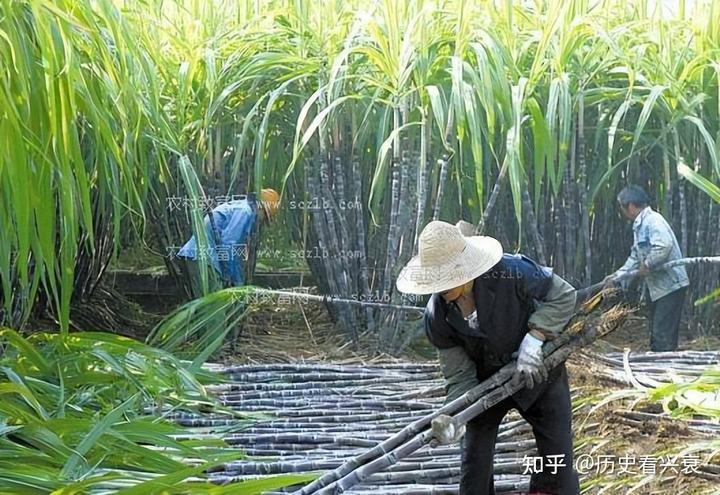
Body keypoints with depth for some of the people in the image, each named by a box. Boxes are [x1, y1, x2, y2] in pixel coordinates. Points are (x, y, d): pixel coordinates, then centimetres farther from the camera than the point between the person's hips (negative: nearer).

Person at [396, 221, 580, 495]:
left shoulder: (512, 272, -32)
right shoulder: (438, 315, -22)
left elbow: (564, 295, -18)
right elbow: (459, 374, -17)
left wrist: (534, 339, -29)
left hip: (539, 372, -2)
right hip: (487, 380, 2)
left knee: (558, 460, 0)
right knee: (474, 462, 3)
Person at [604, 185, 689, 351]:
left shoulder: (653, 220, -17)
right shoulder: (639, 226, 15)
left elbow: (664, 246, -32)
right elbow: (635, 257, 20)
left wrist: (647, 264, -19)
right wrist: (617, 276, 13)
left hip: (670, 285, -10)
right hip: (658, 287, 10)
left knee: (663, 333, -9)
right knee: (655, 331, 16)